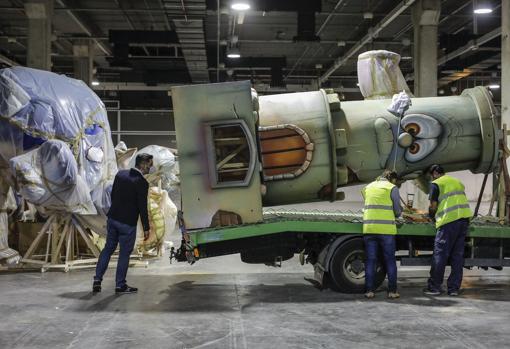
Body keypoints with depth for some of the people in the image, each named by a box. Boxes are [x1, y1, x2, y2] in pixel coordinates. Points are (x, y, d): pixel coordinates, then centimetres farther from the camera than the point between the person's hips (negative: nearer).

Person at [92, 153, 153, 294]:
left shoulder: (120, 174, 3)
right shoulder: (142, 182, -17)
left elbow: (113, 195, 11)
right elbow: (142, 207, -15)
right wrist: (146, 228, -6)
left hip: (113, 218, 7)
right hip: (128, 222, -7)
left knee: (108, 248, 18)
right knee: (124, 253, 6)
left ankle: (97, 280, 17)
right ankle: (120, 285, 15)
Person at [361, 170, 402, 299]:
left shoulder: (367, 187, 16)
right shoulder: (392, 188, 2)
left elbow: (369, 206, 15)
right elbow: (398, 211, 4)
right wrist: (395, 214, 25)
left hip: (369, 228, 3)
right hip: (386, 229, -3)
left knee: (370, 260, 7)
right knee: (390, 260, 6)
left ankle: (369, 290, 5)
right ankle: (392, 291, 6)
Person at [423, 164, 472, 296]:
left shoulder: (436, 183, 1)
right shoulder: (458, 182, 22)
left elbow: (433, 206, -1)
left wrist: (431, 215, 19)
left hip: (449, 220, -7)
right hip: (465, 217, 7)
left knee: (440, 254, -1)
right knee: (458, 255, 9)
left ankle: (434, 287, 2)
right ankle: (454, 288, 10)